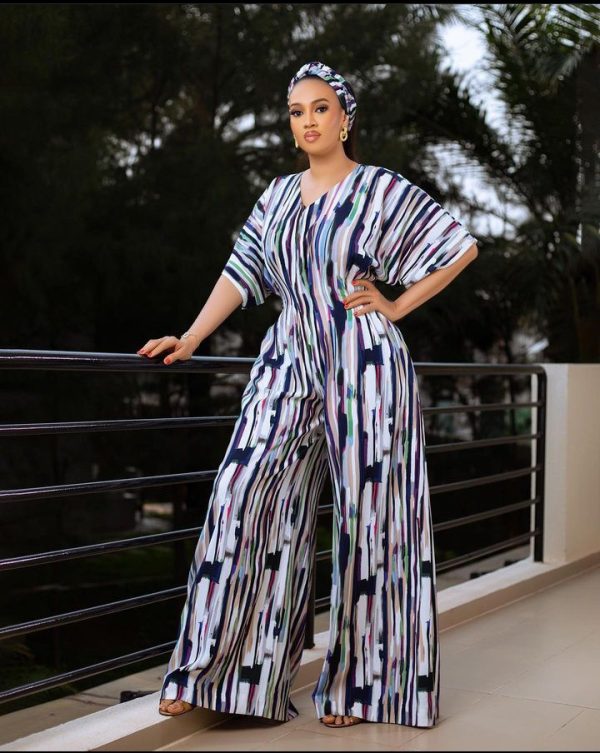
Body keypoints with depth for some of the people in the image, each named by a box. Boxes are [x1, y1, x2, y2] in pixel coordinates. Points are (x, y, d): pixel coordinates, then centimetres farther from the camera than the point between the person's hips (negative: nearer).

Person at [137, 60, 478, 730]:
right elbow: (240, 273, 12)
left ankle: (359, 681, 10)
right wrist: (189, 340, 3)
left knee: (365, 516, -1)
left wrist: (396, 306, 0)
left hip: (363, 367, -4)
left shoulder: (381, 189, 2)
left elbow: (461, 247, 3)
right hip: (289, 366, 4)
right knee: (244, 500, -8)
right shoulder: (278, 196, 16)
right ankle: (218, 667, -1)